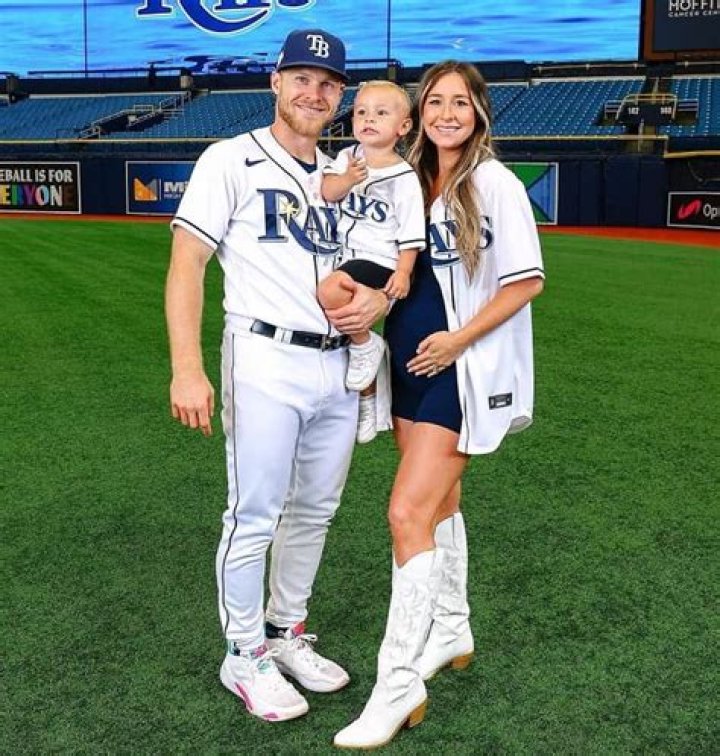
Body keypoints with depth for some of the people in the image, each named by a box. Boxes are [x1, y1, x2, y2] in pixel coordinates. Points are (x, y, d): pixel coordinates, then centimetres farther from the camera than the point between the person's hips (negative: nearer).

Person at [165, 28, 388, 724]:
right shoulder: (232, 160, -1)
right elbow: (186, 266, -9)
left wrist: (381, 296, -4)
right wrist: (187, 371, -20)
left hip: (339, 368, 6)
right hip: (265, 361, -6)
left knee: (314, 511, 14)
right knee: (254, 517, -2)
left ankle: (287, 634, 31)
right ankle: (245, 655, 16)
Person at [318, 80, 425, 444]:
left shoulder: (404, 176, -7)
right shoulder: (348, 157, 7)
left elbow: (410, 233, -7)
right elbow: (325, 192, -4)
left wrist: (403, 272, -17)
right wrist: (346, 179, -22)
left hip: (378, 261, -7)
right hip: (345, 257, 7)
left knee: (330, 291, -33)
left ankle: (366, 345, -7)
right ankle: (367, 400, 34)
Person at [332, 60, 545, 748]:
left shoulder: (493, 183, -9)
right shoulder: (409, 180, 8)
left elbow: (527, 280, -10)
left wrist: (458, 339, -15)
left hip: (464, 368, -7)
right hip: (411, 362, 7)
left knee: (408, 512, -13)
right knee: (438, 498, 18)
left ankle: (398, 686, -4)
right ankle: (450, 632, 37)